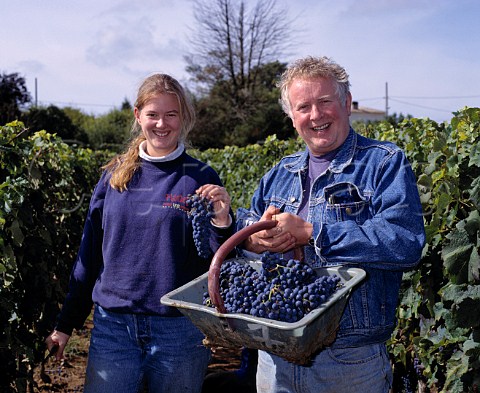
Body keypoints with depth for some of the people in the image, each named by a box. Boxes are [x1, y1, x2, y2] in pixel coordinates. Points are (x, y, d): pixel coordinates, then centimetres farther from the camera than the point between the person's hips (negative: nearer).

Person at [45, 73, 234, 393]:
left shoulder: (200, 178, -4)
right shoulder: (115, 176, 4)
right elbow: (90, 253, 10)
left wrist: (222, 220, -22)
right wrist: (66, 324, 12)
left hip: (179, 330, -2)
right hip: (112, 325, 2)